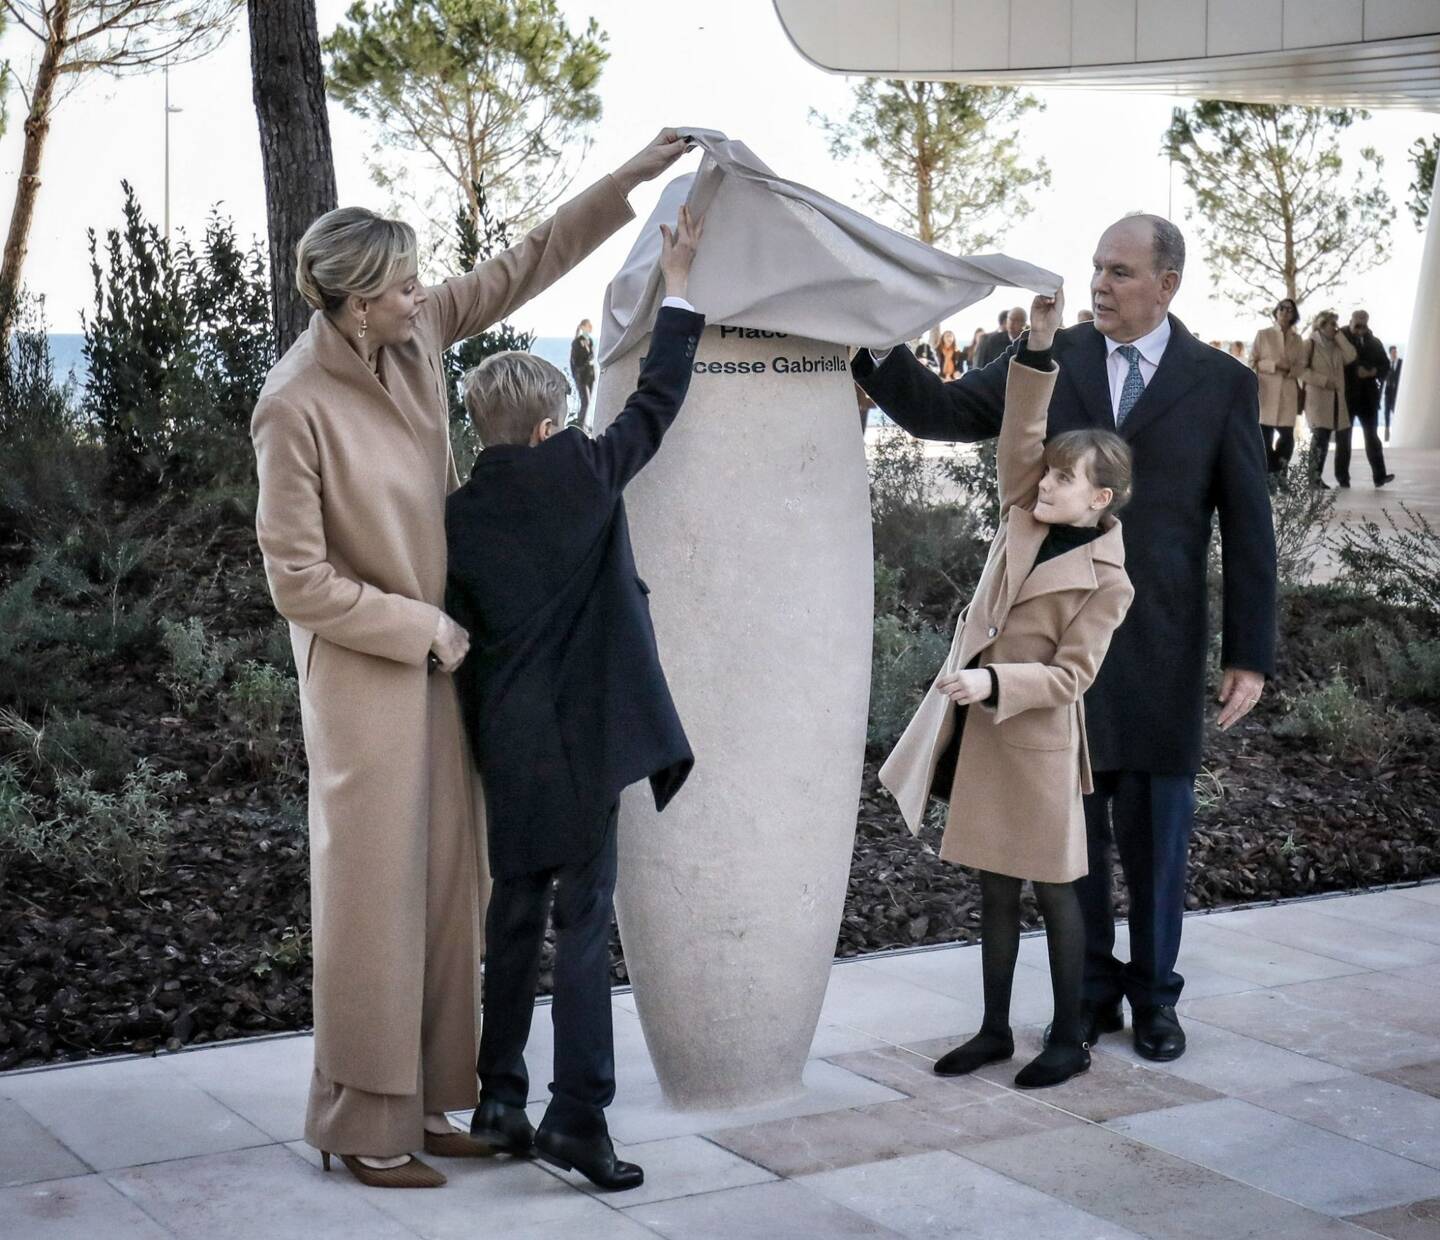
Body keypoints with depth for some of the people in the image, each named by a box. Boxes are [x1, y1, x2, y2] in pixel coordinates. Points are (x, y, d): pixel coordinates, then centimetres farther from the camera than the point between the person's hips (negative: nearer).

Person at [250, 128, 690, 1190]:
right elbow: (298, 579, -18)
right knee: (373, 894, 0)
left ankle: (424, 1100, 23)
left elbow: (526, 265, 10)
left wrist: (631, 179, 6)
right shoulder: (295, 407, -21)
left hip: (435, 661, 7)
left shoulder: (418, 336, -3)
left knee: (447, 887, 11)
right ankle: (363, 1125, 13)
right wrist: (422, 630, -12)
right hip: (363, 674, -7)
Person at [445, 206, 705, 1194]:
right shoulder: (582, 473, -7)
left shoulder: (460, 517, 2)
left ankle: (500, 1102, 22)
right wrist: (678, 287, 14)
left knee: (515, 918, 16)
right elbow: (657, 402, 5)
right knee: (585, 920, 0)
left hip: (505, 744, 4)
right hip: (584, 737, -4)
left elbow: (458, 641, 6)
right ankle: (578, 1116, -2)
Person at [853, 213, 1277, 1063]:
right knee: (1071, 825, 7)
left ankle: (1154, 996, 22)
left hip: (1160, 649, -1)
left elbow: (1249, 529, 0)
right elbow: (939, 411, 0)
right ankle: (1091, 993, 20)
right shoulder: (1046, 361, 4)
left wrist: (1252, 656, -4)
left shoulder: (1223, 385, 0)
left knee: (1156, 829, 7)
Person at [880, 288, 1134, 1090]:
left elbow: (1070, 673, -15)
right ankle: (995, 1031, 23)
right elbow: (1020, 434, 0)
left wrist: (994, 681, -27)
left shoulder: (1106, 580, -12)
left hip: (1039, 741, -6)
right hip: (980, 731, 6)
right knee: (995, 888, 13)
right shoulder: (1025, 518, 5)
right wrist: (1040, 348, -6)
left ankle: (1071, 1041, 15)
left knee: (1054, 890, 3)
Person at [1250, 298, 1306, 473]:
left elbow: (1301, 366, 12)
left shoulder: (1297, 339, 14)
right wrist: (1274, 365, -13)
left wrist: (1289, 369, -10)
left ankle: (1279, 476, 6)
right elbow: (1253, 362, 1)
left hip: (1288, 393, 3)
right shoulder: (1263, 334, 6)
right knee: (1265, 437, -6)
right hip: (1266, 391, -3)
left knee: (1287, 436, -5)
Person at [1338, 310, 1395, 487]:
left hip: (1368, 397, 3)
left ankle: (1379, 475, 2)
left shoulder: (1374, 342, 7)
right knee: (1343, 438, 2)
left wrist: (1373, 372, -10)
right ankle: (1342, 478, 6)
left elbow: (1385, 366, 9)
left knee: (1372, 436, 3)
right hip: (1345, 396, -3)